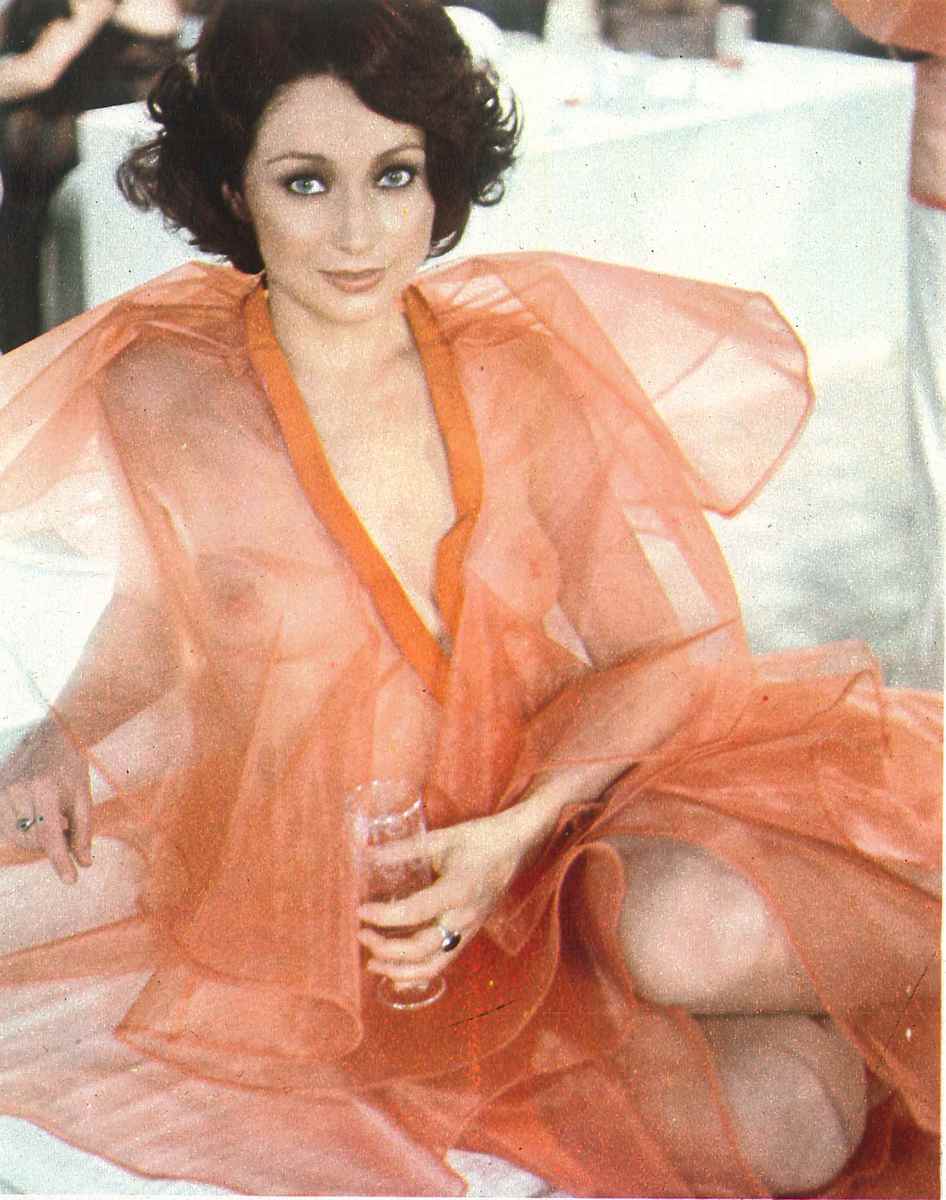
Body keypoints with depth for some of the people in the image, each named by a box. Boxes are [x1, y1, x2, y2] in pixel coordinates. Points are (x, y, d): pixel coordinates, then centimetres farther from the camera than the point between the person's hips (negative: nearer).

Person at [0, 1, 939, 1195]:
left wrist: (512, 837, -18)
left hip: (556, 827, 2)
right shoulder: (163, 399, -8)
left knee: (699, 933, -33)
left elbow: (669, 645, -5)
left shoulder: (524, 362, -6)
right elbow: (163, 611, 11)